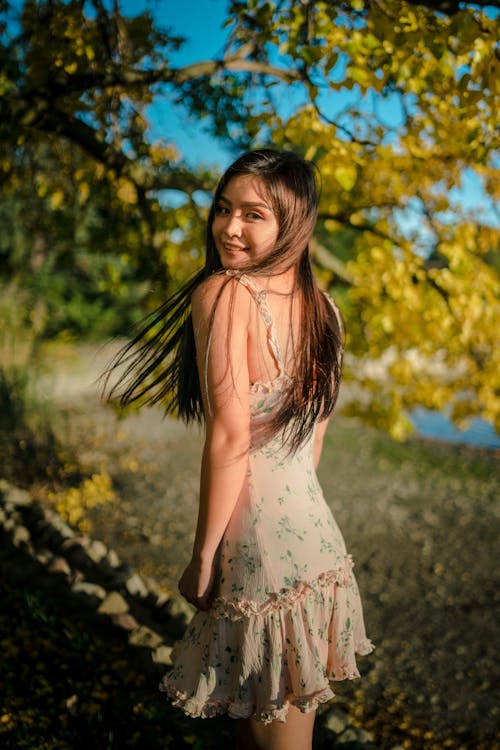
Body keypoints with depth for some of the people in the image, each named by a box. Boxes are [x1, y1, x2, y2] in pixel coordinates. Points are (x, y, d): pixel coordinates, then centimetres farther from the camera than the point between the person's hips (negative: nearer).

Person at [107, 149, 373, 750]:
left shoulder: (223, 293, -16)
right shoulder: (316, 300, 7)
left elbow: (231, 437, -20)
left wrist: (203, 556, -11)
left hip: (260, 548, -8)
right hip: (317, 537, 8)